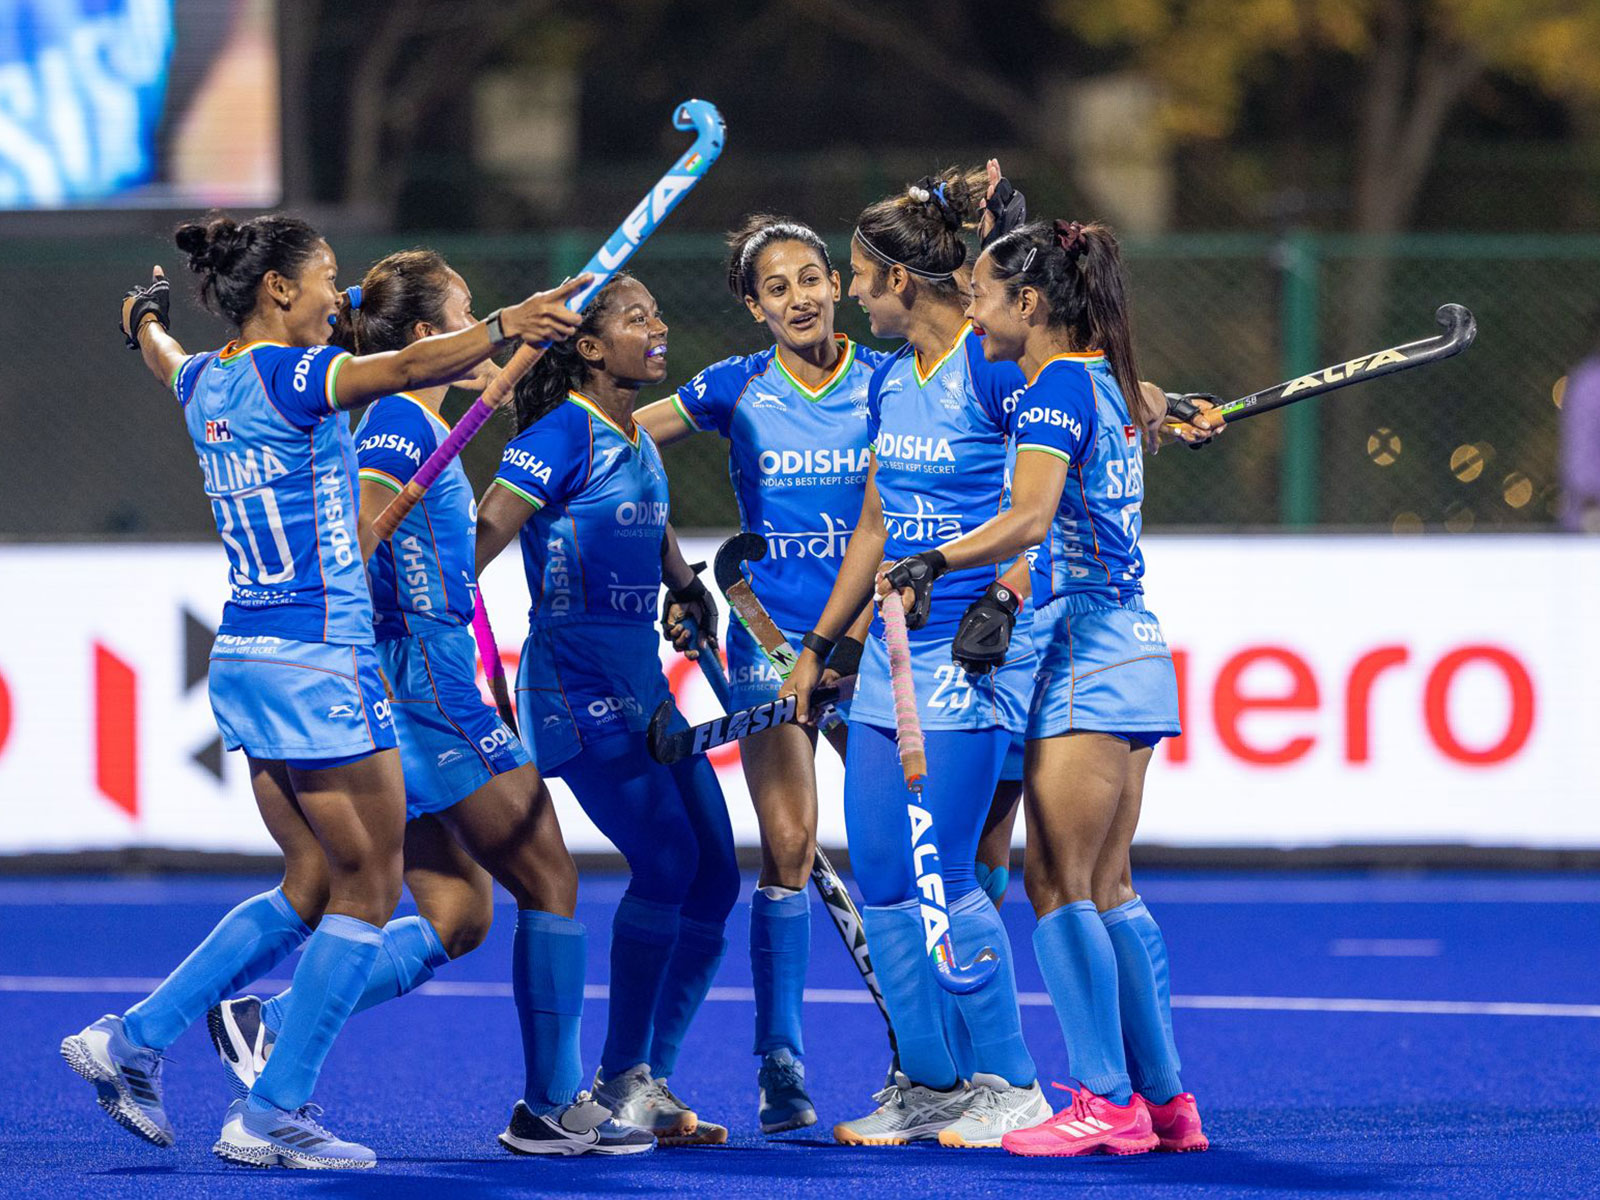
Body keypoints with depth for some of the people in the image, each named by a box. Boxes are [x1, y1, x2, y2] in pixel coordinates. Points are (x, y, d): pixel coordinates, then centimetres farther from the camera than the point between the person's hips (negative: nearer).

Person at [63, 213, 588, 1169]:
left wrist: (147, 319, 59)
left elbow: (165, 360, 36)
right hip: (318, 661, -9)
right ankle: (273, 1117, -1)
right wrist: (505, 327, -46)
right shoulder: (288, 374, -14)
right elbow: (405, 367, -32)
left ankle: (134, 1040, 11)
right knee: (370, 888, 0)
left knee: (312, 887, 15)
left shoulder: (206, 382, 11)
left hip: (245, 659, 9)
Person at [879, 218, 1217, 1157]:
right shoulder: (1109, 382, 12)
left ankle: (1107, 1105, -8)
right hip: (1131, 652, 9)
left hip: (1086, 663, -9)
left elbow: (1029, 519, -28)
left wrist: (935, 564, -32)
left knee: (1060, 887, -7)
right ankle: (1166, 1099, 11)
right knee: (1108, 890, 10)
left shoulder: (1057, 390, -14)